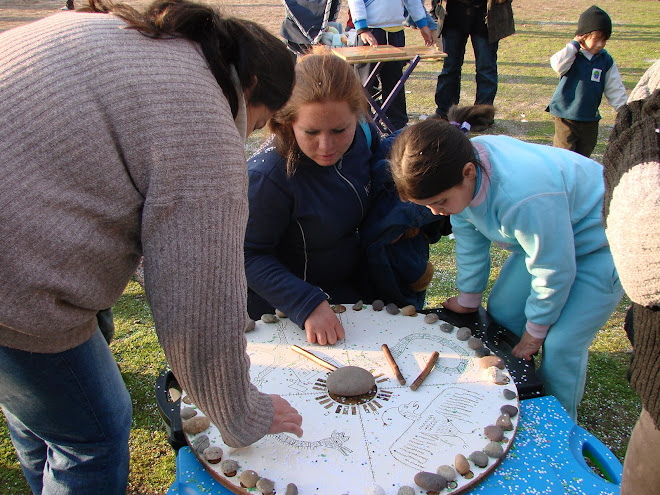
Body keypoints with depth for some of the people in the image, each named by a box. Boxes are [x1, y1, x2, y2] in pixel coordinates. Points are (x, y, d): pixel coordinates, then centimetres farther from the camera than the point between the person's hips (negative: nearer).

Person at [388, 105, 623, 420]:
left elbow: (555, 271, -28)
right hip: (545, 235, 8)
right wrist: (468, 298, 9)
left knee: (561, 345, -11)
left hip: (599, 246, -7)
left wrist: (535, 332, -10)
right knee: (501, 313, 7)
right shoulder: (456, 171, -19)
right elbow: (469, 238, -2)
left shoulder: (524, 197, -43)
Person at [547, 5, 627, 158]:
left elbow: (616, 90, 7)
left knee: (583, 156, 14)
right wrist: (574, 45, -22)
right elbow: (558, 65, -31)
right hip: (566, 116, -5)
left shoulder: (606, 60, 3)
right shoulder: (571, 55, -8)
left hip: (590, 120, 5)